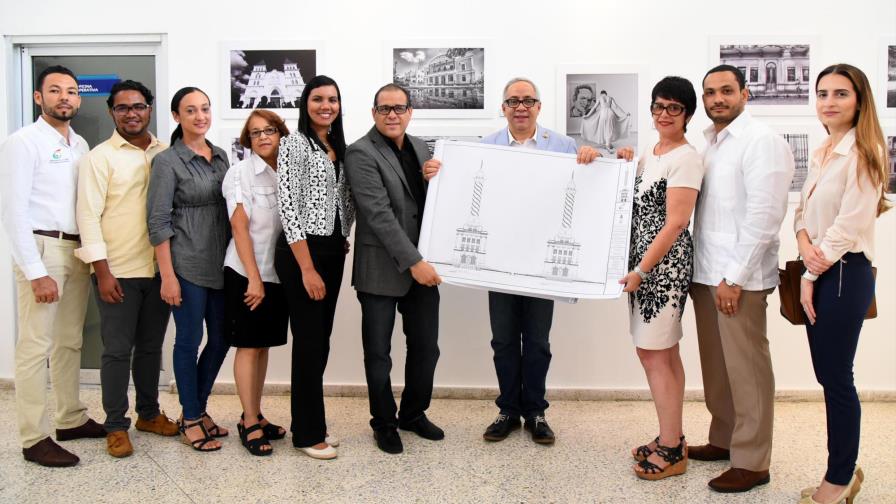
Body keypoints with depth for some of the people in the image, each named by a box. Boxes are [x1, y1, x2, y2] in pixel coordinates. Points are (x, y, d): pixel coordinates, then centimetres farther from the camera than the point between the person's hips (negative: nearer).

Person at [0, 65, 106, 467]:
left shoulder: (81, 145, 13)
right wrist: (36, 272, -17)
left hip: (77, 251, 7)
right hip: (42, 249, -6)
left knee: (70, 342, 14)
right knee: (36, 346, -3)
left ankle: (71, 419, 25)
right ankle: (34, 439, 5)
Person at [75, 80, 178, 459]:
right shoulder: (100, 157, -4)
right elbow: (89, 216, -8)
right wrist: (102, 272, -13)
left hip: (159, 269, 4)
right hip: (118, 271, -4)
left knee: (151, 346, 15)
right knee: (118, 350, 3)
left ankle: (149, 413, 30)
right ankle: (115, 426, 16)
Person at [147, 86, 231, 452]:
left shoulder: (220, 156, 10)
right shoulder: (167, 161, -7)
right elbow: (159, 222, -10)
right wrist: (167, 276, -14)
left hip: (220, 264, 6)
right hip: (187, 265, -6)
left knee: (221, 338, 11)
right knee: (189, 341, 3)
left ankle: (198, 408, 29)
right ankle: (190, 420, 18)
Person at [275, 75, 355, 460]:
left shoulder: (338, 147, 14)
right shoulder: (295, 144, -8)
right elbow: (288, 208, -15)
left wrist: (344, 241, 10)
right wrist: (307, 268, -18)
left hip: (333, 252, 7)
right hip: (302, 253, -7)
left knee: (321, 341, 12)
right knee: (310, 342, -2)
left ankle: (313, 424, 24)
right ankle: (307, 434, 11)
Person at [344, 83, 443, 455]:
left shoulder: (420, 147, 10)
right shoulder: (361, 153, -11)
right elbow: (379, 214, -19)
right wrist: (413, 262, -22)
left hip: (422, 265, 6)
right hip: (382, 269, -6)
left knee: (426, 347, 13)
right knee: (379, 353, 9)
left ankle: (413, 414, 34)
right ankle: (384, 423, 27)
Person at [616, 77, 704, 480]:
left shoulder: (685, 158, -12)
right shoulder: (648, 155, 14)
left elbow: (676, 222, -18)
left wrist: (641, 270, -20)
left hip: (665, 263, -9)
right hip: (645, 263, 9)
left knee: (653, 354, -5)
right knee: (665, 354, 14)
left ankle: (671, 451, 7)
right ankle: (672, 439, 25)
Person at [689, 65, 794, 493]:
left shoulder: (761, 141, -9)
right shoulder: (706, 142, 15)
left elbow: (764, 216, -15)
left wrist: (734, 277, -16)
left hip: (739, 278, -7)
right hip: (705, 273, 7)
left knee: (746, 368, 0)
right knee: (715, 364, 15)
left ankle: (751, 461, 11)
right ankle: (724, 438, 30)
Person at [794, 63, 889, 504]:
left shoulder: (863, 152, -11)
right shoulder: (821, 154, 15)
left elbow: (849, 224, -16)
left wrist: (813, 274, -11)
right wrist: (804, 244, -8)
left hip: (844, 273, -8)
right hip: (818, 274, 8)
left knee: (837, 378, 1)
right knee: (828, 375, 13)